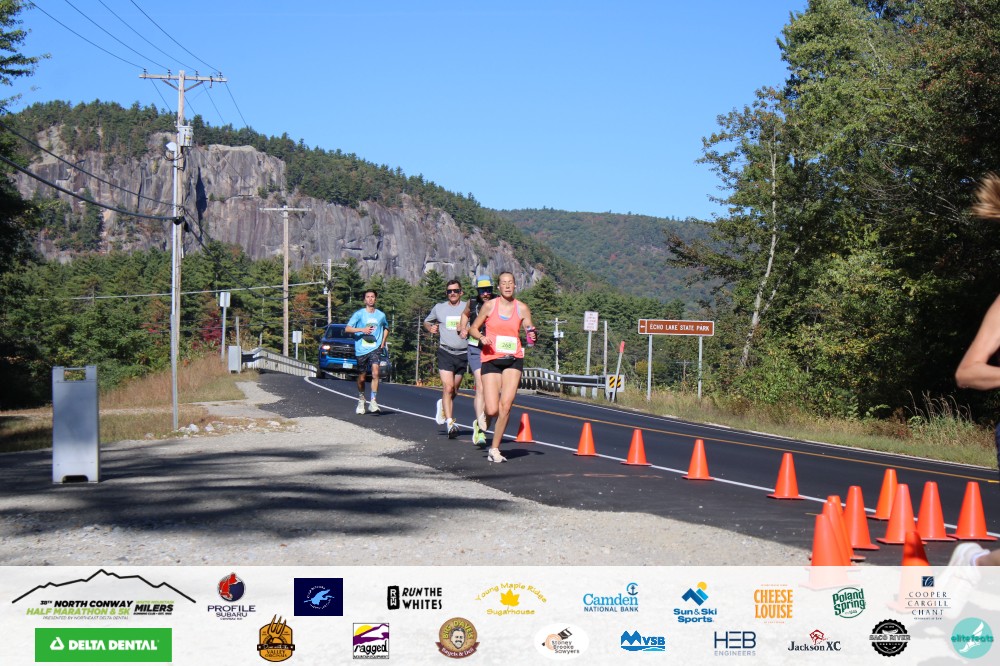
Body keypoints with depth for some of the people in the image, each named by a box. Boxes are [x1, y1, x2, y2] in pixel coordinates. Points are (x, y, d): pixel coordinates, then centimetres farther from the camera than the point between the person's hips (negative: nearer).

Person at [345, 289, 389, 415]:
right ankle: (361, 400, 32)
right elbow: (347, 329, -5)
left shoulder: (381, 315, 10)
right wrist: (362, 330, -17)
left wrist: (383, 343, 15)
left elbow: (386, 329, 28)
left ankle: (373, 402, -22)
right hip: (361, 349, 0)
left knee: (375, 372, -21)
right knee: (361, 378, 8)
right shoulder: (359, 314, 1)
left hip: (375, 348, 0)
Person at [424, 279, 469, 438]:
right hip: (445, 352, -1)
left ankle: (444, 405, 43)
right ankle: (450, 423, -19)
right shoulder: (439, 308, 9)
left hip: (463, 354, 1)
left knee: (455, 390, 12)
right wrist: (430, 328, 3)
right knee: (448, 388, -15)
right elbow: (426, 321, 25)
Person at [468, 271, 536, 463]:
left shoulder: (522, 308, 5)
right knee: (492, 410, -8)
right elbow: (473, 329, 9)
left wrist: (532, 337, -12)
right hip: (491, 359, -1)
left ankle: (495, 449, 0)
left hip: (513, 360, 1)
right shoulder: (489, 306, 1)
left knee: (505, 406, -14)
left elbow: (529, 332, 10)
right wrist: (482, 337, -11)